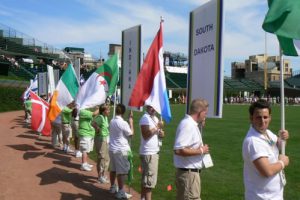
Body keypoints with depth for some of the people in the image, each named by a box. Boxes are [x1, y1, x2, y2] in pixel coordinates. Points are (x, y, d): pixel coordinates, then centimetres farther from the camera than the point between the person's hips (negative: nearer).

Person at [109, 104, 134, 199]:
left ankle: (112, 187, 33)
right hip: (121, 150, -8)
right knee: (121, 172, -1)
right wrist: (131, 120, -3)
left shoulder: (112, 121, 4)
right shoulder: (123, 123, -19)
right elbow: (131, 133, -7)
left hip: (112, 149, 8)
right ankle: (120, 192, 4)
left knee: (113, 169, 19)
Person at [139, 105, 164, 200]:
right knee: (150, 179, -8)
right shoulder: (145, 118, -14)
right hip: (148, 153, -9)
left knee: (145, 177, 17)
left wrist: (161, 133, -2)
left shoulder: (155, 118, 15)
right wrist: (158, 127, -20)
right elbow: (146, 135, -23)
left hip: (154, 152, 10)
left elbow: (157, 134, 21)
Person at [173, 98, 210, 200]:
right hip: (188, 172, -10)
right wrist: (201, 151, -20)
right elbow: (178, 150, -31)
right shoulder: (187, 125, -21)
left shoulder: (191, 123, 10)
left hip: (190, 171, 10)